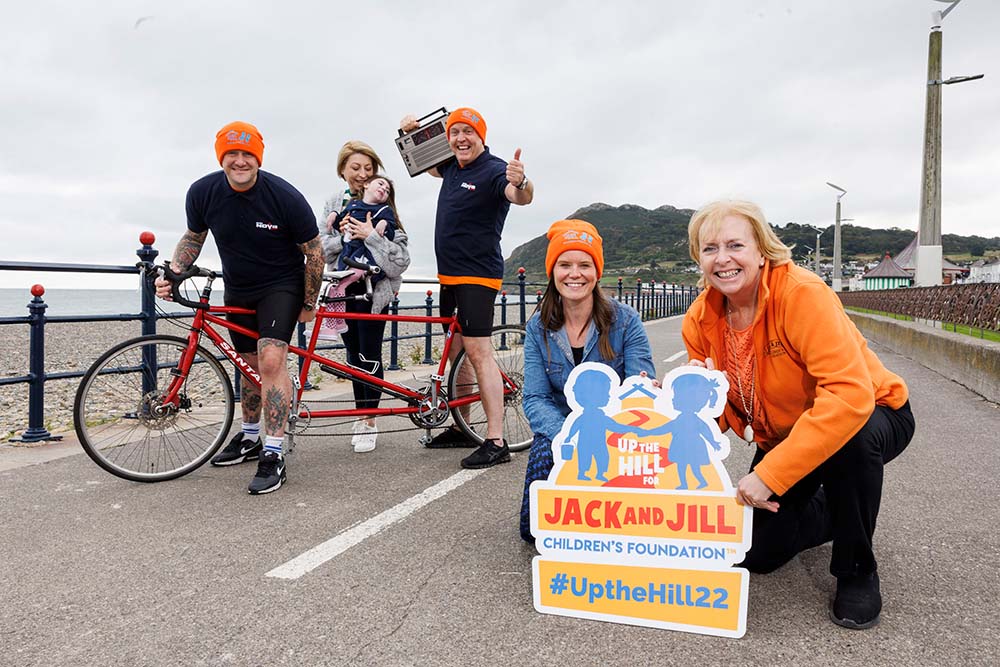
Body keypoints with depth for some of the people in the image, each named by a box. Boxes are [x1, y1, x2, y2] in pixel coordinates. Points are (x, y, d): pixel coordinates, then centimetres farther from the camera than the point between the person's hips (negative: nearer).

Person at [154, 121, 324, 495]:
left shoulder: (285, 197, -22)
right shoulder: (203, 192, -11)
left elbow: (314, 251, -10)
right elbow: (193, 237, 8)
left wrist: (309, 304, -5)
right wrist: (172, 274, -9)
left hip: (282, 286, -5)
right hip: (237, 290, 5)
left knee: (270, 359, -22)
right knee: (250, 365, 15)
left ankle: (273, 457, -17)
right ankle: (250, 438, 35)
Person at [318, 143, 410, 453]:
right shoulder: (334, 205, 10)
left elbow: (400, 260, -11)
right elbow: (320, 247, 2)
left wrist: (370, 236, -22)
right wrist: (343, 237, -15)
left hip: (374, 290, -4)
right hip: (344, 288, 4)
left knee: (369, 355, -4)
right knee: (353, 354, 8)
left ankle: (370, 422, 6)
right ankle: (362, 418, 18)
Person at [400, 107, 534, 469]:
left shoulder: (493, 170, -12)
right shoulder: (452, 166, 12)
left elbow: (520, 197, -32)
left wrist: (521, 182, -55)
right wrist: (413, 131, 19)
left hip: (477, 275, -9)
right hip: (449, 273, 9)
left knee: (477, 351, -15)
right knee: (455, 352, 13)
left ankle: (496, 442, -12)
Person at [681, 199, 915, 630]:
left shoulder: (802, 293, -29)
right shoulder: (700, 320, -12)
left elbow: (851, 394, -40)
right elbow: (722, 418, -6)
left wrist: (771, 474, -41)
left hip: (872, 415, -4)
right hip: (781, 436, 5)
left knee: (852, 440, -39)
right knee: (755, 552, -2)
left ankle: (857, 571, -10)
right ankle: (825, 511, 31)